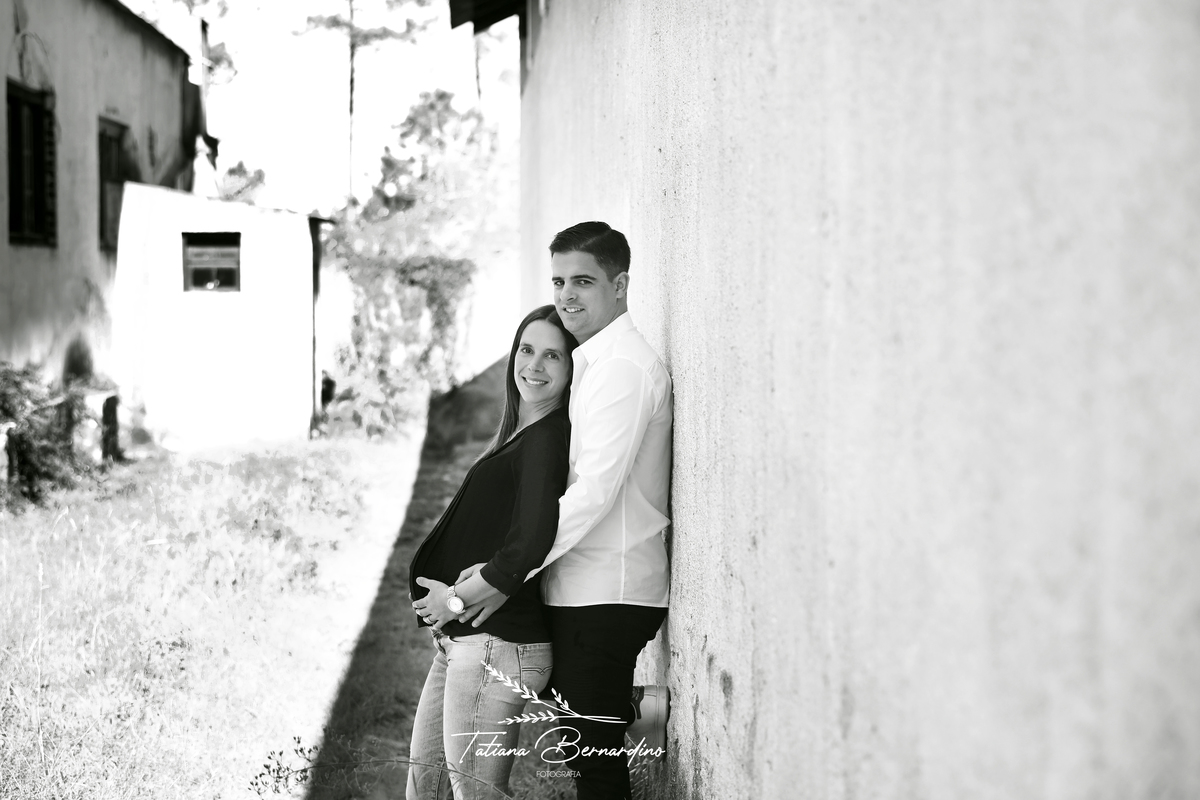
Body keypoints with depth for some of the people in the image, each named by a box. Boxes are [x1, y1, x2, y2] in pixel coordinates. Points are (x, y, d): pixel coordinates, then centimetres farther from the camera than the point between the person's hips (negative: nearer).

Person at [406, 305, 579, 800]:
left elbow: (528, 548, -26)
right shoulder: (518, 433, 15)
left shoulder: (546, 440, -15)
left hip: (495, 647, -10)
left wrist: (457, 598, -14)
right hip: (460, 640, 10)